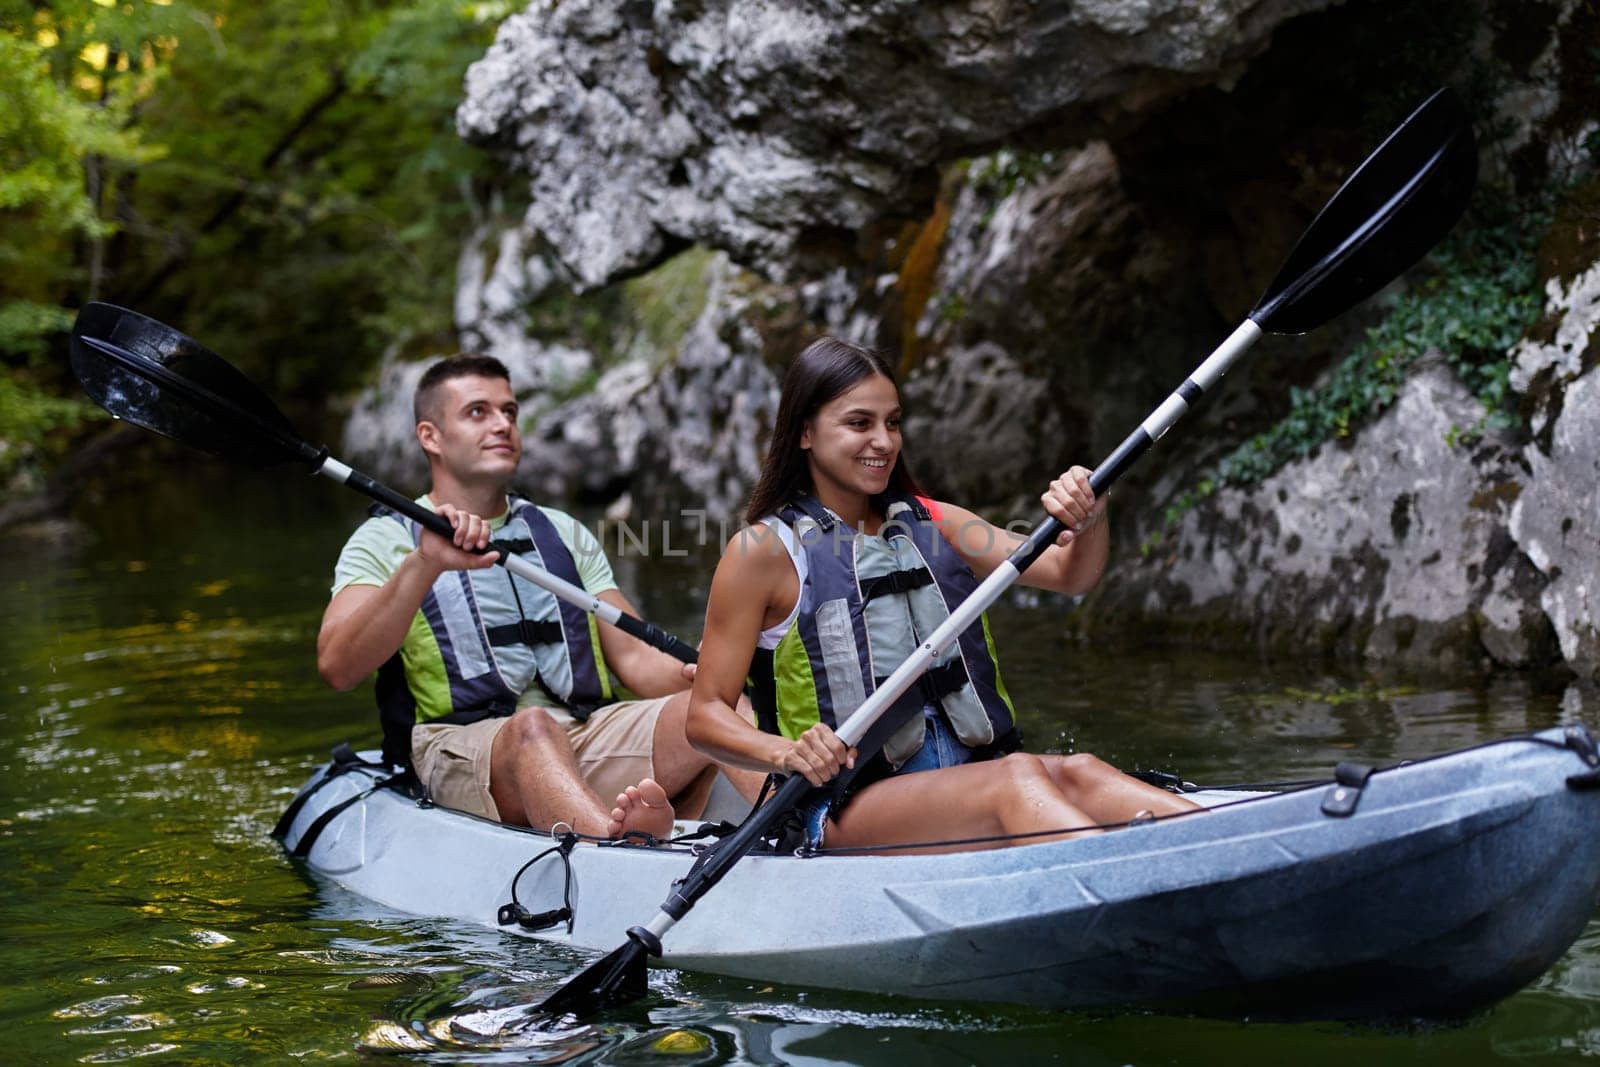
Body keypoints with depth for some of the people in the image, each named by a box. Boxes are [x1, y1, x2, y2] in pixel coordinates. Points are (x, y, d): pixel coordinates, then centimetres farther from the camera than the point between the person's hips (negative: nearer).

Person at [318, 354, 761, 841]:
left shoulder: (563, 533, 25)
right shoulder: (384, 540, 10)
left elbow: (633, 656, 15)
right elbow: (336, 667, -8)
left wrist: (691, 676, -9)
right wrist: (424, 564, -21)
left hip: (588, 737, 5)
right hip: (459, 747, -4)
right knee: (533, 728, -38)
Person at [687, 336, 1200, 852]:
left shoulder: (934, 523, 18)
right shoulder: (764, 549, 1)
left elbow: (1071, 574, 8)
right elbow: (706, 715, -2)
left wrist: (1088, 520, -15)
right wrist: (787, 752, -22)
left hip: (968, 775, 5)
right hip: (847, 808, -5)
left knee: (1075, 773, -27)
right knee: (1017, 778, -32)